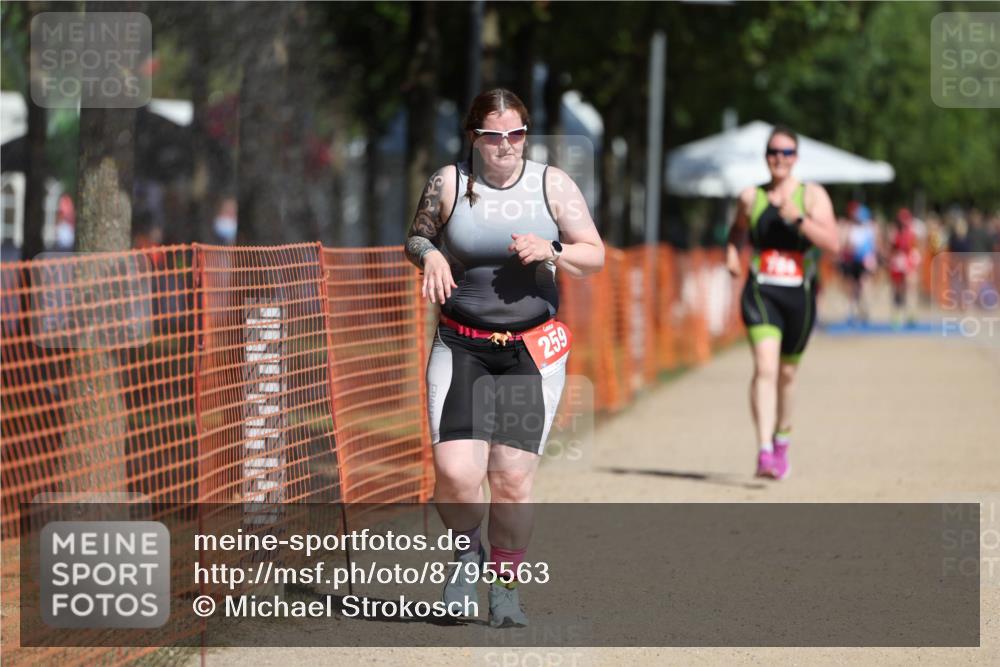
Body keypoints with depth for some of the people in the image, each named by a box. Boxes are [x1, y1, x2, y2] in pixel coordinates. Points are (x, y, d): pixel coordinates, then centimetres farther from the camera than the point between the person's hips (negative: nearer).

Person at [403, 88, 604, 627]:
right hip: (461, 348, -1)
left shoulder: (552, 185, 3)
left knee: (512, 480, -5)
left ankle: (505, 587, 16)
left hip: (532, 350, 1)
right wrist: (429, 255, -9)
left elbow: (595, 257, 4)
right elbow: (416, 236, 13)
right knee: (455, 474, -15)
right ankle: (467, 550, 18)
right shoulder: (449, 183, 1)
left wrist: (551, 252, -15)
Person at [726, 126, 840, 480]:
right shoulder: (751, 197, 6)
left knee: (786, 373, 15)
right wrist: (731, 253, 5)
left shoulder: (812, 195, 1)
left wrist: (799, 219, -21)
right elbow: (737, 231, 26)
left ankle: (781, 440, 40)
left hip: (799, 294, 1)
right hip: (761, 292, -1)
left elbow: (833, 243, -10)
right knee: (765, 367, -20)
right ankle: (764, 451, -28)